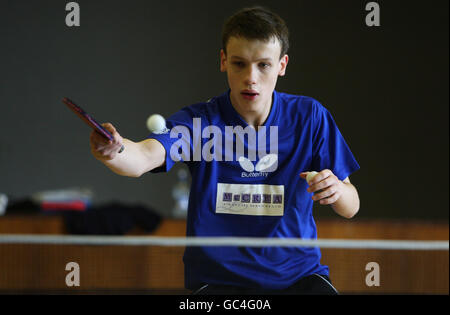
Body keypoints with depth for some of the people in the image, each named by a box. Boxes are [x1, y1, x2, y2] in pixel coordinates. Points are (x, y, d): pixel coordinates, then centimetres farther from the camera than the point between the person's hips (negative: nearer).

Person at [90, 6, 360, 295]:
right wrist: (114, 150, -48)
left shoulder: (309, 116, 1)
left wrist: (338, 190, -19)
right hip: (216, 279, -2)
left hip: (298, 276, 2)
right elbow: (143, 157, -24)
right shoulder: (199, 120, -4)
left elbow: (351, 208, 5)